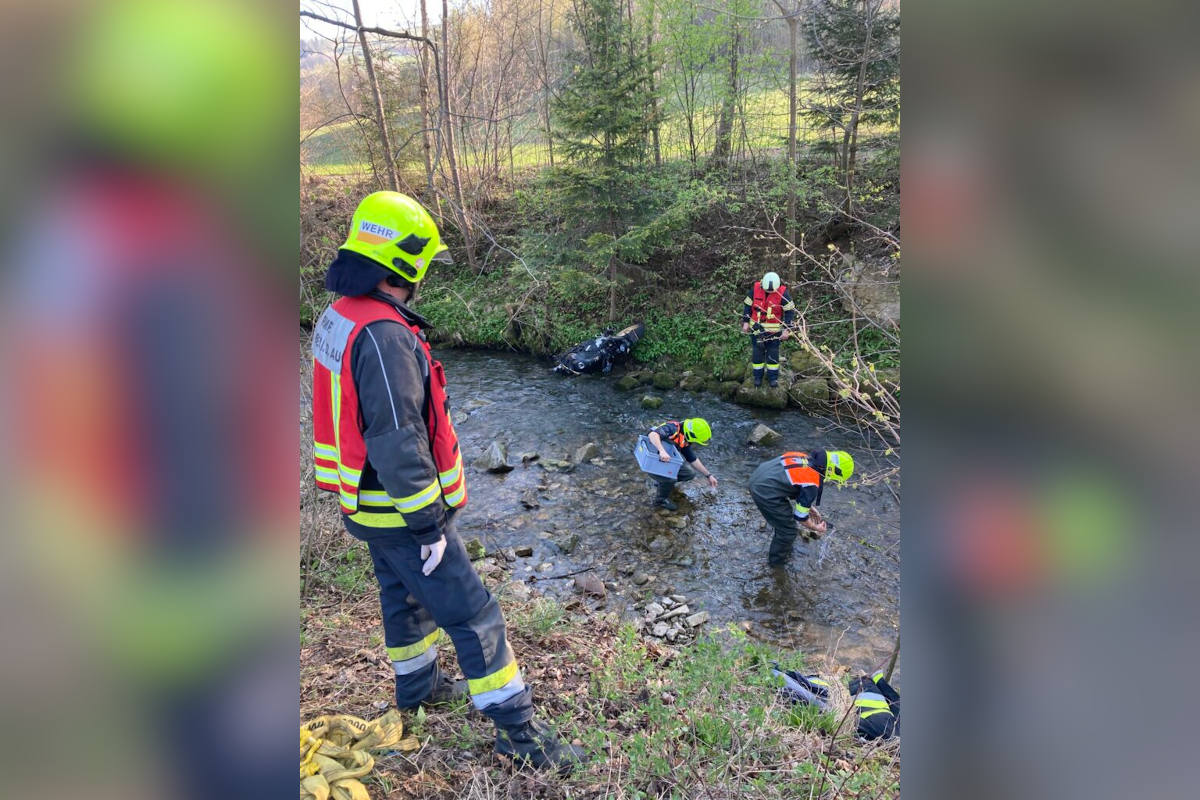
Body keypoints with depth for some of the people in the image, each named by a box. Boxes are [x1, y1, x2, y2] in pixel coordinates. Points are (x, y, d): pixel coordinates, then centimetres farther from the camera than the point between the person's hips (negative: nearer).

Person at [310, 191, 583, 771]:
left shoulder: (336, 317, 4)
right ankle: (518, 729, 13)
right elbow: (397, 443, -29)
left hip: (366, 504, 10)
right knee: (472, 615, 1)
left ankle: (416, 685, 47)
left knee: (403, 595, 27)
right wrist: (427, 526, -20)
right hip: (401, 512, -10)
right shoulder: (384, 336, -28)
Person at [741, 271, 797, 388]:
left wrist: (786, 330, -14)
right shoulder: (755, 289, -10)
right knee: (757, 352, 8)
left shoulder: (782, 293, -16)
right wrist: (745, 322, -2)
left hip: (773, 330, -2)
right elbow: (747, 306, 1)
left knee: (773, 354, 7)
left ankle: (773, 377, 20)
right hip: (756, 328, 2)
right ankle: (757, 377, 20)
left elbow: (790, 311, -10)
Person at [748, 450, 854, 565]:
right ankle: (777, 559, 32)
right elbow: (800, 516, -6)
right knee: (788, 530, 10)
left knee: (784, 516, 29)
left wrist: (810, 508, 29)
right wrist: (816, 528, 13)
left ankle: (782, 546, 49)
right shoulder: (812, 483, -17)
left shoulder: (808, 458, 6)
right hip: (766, 493, -9)